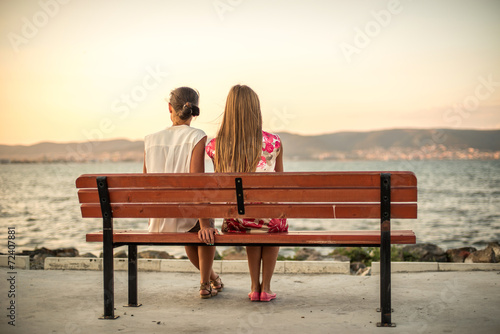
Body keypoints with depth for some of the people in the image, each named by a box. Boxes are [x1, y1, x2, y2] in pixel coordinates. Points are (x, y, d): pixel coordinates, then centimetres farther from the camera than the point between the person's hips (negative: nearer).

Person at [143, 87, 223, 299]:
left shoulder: (151, 140, 1)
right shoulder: (197, 137, -11)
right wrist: (204, 223, -21)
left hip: (158, 221, 4)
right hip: (184, 217, -4)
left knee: (192, 228, 38)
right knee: (205, 229, 34)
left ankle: (213, 278, 54)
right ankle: (205, 284, 35)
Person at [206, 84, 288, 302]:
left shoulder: (216, 146, -6)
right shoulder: (273, 143, -11)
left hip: (235, 221, 2)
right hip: (267, 220, -2)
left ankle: (254, 287, 33)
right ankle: (266, 288, 31)